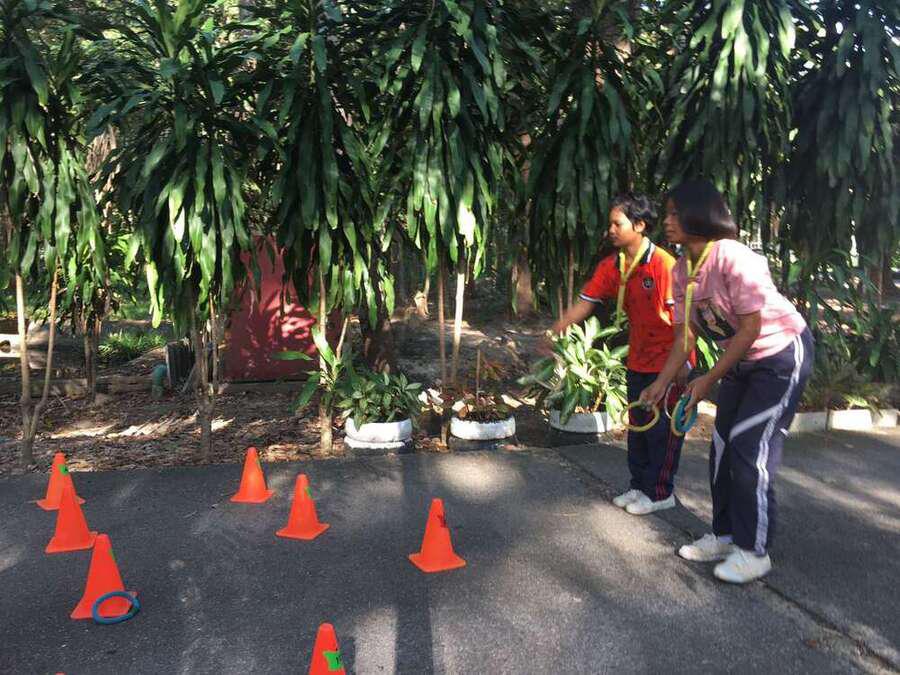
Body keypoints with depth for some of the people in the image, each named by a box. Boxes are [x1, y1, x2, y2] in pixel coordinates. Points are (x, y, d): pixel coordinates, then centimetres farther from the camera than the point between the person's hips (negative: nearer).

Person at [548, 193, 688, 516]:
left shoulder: (663, 264, -22)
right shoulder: (611, 267, -1)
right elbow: (585, 303, 2)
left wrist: (682, 363, -20)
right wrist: (553, 332, -4)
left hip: (667, 362, -7)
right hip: (639, 361, 7)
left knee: (663, 429, 4)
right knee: (638, 426, 16)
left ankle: (660, 493, 18)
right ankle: (639, 485, 31)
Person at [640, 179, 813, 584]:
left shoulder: (734, 259, -28)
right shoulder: (682, 271, -5)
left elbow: (751, 327, -26)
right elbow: (685, 334, 0)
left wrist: (710, 379, -23)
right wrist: (661, 384, -4)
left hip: (783, 355, -8)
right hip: (743, 361, 8)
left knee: (751, 449, -9)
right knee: (723, 445, 10)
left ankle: (754, 550, 5)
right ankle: (724, 535, 24)